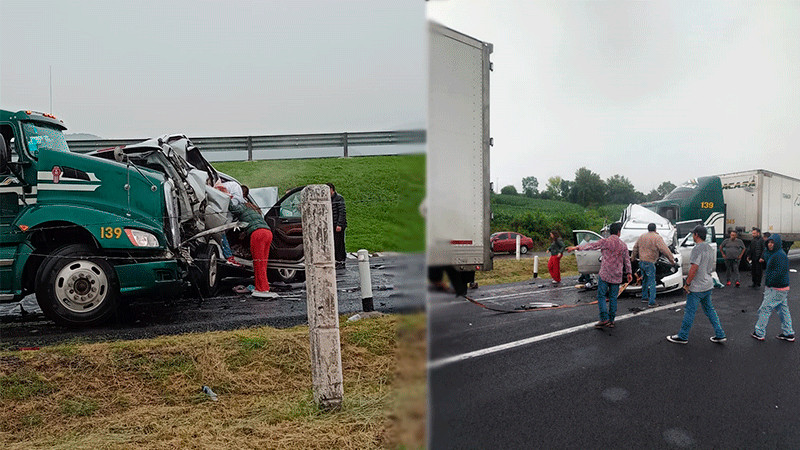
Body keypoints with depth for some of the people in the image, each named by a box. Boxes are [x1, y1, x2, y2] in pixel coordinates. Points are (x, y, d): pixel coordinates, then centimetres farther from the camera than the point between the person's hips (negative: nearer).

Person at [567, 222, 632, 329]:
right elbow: (627, 260, 13)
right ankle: (611, 320, 12)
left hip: (605, 274, -4)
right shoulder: (623, 245, 6)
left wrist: (576, 247, -15)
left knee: (601, 296, 0)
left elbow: (591, 245, -15)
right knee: (613, 298, 10)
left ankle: (604, 319, -8)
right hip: (617, 276, 4)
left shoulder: (605, 242, -8)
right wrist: (628, 273, 23)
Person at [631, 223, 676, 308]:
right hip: (649, 263, -7)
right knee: (651, 282, -3)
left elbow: (635, 248, 21)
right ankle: (651, 302, -4)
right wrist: (671, 258, -7)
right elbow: (664, 249, -15)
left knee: (645, 280, 22)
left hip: (641, 262, 7)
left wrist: (633, 257, 35)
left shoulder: (642, 237, 11)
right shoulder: (657, 237, -11)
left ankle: (644, 297, 31)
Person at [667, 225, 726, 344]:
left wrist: (687, 283, -17)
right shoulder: (710, 248, 10)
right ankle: (720, 335, 20)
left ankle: (682, 336, 8)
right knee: (709, 310, 18)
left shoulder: (697, 249, -19)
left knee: (690, 311, 0)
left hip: (697, 287, -9)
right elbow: (713, 265, 19)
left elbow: (694, 268, -24)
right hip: (708, 285, 9)